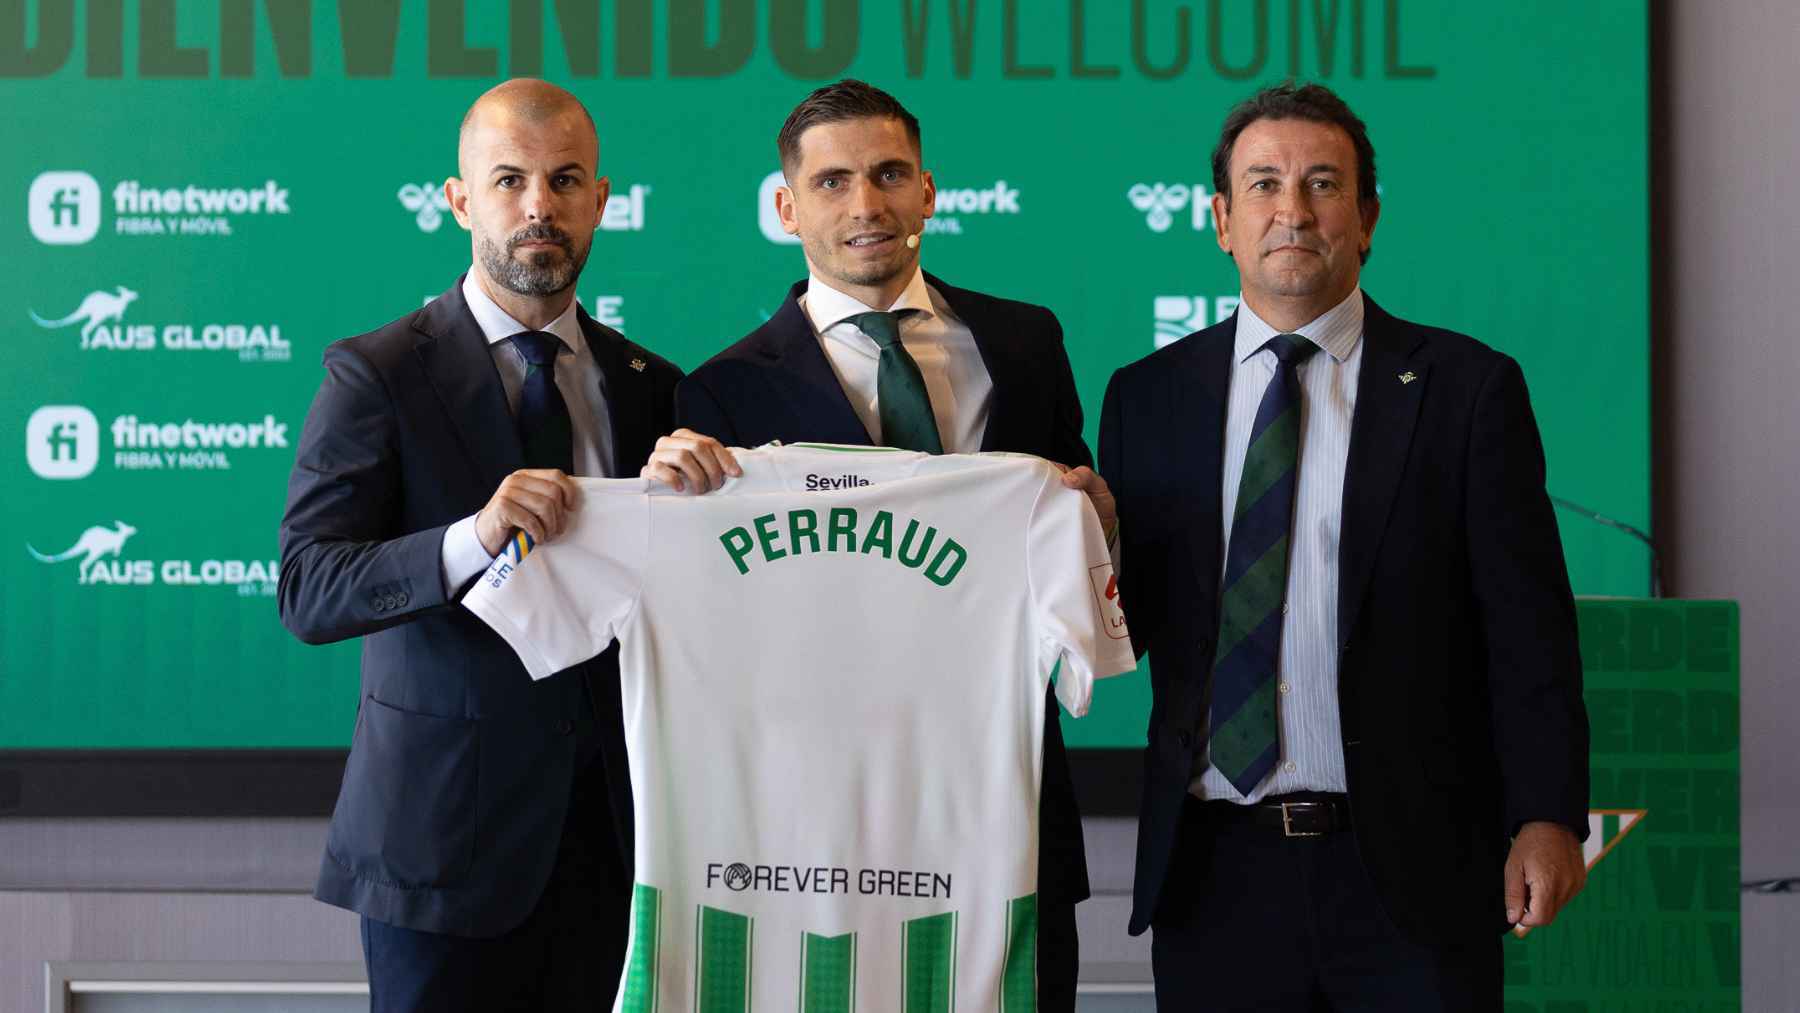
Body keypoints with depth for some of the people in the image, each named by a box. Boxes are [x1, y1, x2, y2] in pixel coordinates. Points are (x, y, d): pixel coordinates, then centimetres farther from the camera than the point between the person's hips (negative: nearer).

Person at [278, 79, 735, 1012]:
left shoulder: (649, 385, 9)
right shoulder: (378, 375, -5)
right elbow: (307, 592, -14)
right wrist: (472, 540, -30)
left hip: (611, 824, 4)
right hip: (447, 832, -4)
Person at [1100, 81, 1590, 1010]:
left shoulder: (1468, 387, 2)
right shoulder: (1148, 397, 9)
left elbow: (1528, 625, -2)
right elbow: (1127, 617, 9)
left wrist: (1548, 817, -10)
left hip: (1410, 866, -2)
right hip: (1216, 870, 2)